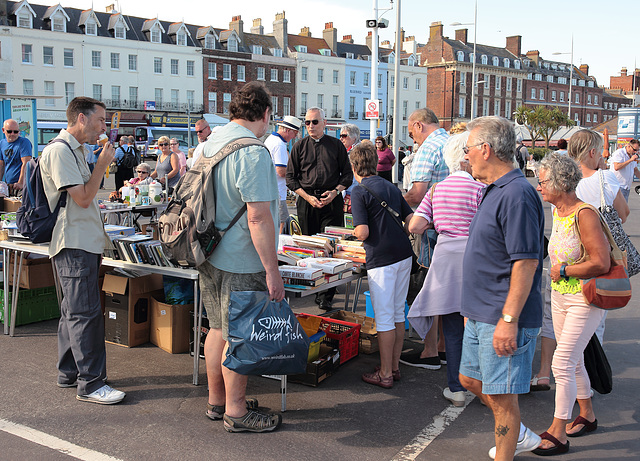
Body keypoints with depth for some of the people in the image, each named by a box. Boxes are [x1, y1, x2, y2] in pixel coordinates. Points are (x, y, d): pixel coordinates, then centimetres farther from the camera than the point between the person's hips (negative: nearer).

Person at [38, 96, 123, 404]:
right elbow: (83, 198, -19)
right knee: (85, 313, -8)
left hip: (83, 243, 11)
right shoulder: (59, 151, -14)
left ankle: (68, 373, 25)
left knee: (73, 311, 15)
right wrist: (102, 164, -11)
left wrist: (99, 231, 21)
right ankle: (90, 384, -2)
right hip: (74, 246, -11)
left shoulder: (74, 150, 18)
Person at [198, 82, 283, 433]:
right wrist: (272, 271, -21)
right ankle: (236, 412, 16)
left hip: (211, 257, 9)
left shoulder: (211, 144, 9)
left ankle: (216, 400, 32)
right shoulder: (253, 153, -20)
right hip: (241, 263, -9)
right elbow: (258, 217, -25)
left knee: (219, 328, 18)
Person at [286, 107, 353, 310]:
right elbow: (291, 177, 8)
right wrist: (308, 197, -5)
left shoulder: (336, 145, 8)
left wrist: (335, 192, -7)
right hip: (306, 201, 1)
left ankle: (326, 295, -3)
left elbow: (347, 175, 11)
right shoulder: (299, 146, 9)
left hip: (332, 201, -1)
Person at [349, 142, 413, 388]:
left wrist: (357, 234, 6)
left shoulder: (359, 192, -8)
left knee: (384, 317, 0)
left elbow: (363, 232, -16)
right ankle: (394, 367, 24)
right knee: (398, 314, 14)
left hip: (381, 259, -7)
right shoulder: (392, 188, 12)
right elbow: (412, 220, 10)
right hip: (404, 254, 7)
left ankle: (385, 374, 8)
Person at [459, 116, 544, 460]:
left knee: (501, 394, 1)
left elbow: (526, 262, -24)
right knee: (470, 380, 21)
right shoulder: (494, 191, 13)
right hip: (481, 315, 11)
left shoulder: (516, 194, -20)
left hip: (503, 320, -11)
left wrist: (508, 319, -25)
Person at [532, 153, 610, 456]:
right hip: (559, 296, 9)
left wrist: (564, 271, -16)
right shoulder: (557, 211, 5)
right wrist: (558, 271, 7)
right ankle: (587, 415, 36)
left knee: (562, 363, -8)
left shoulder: (584, 214, -21)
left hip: (585, 300, -8)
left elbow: (602, 263, -25)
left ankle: (558, 433, 3)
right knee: (573, 361, 18)